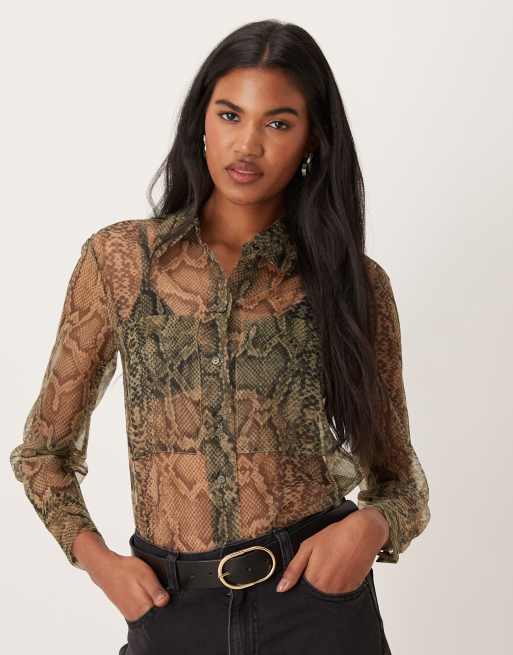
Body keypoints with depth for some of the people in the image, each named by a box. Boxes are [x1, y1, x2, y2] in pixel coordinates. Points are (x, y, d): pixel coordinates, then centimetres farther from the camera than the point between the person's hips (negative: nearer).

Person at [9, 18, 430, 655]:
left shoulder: (354, 280, -1)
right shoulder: (119, 258, -2)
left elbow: (398, 476, 7)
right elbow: (45, 448, 8)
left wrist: (371, 525, -14)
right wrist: (97, 558, -7)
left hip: (316, 600, 0)